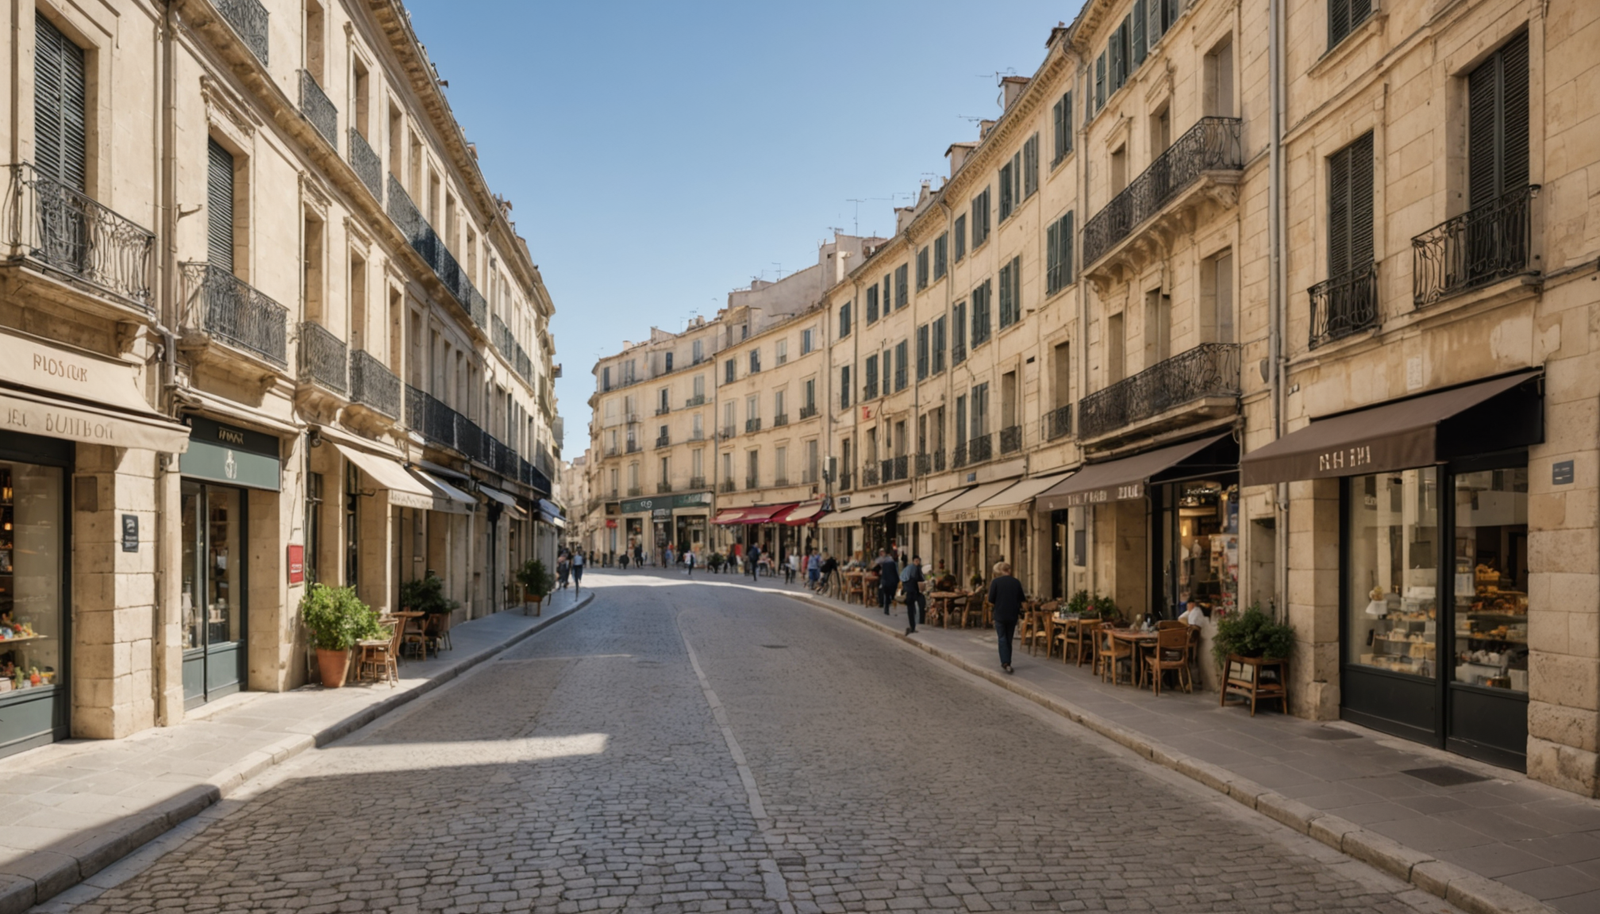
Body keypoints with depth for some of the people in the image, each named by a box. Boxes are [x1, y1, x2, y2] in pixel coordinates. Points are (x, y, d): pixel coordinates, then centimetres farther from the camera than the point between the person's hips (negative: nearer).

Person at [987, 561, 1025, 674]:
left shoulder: (995, 582, -11)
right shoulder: (1016, 582, -1)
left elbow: (991, 599, -9)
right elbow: (1021, 600, 5)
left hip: (1000, 615, -3)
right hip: (1013, 615, 3)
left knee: (1002, 638, 3)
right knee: (1009, 639, 15)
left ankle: (1005, 662, -12)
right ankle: (1007, 663, 21)